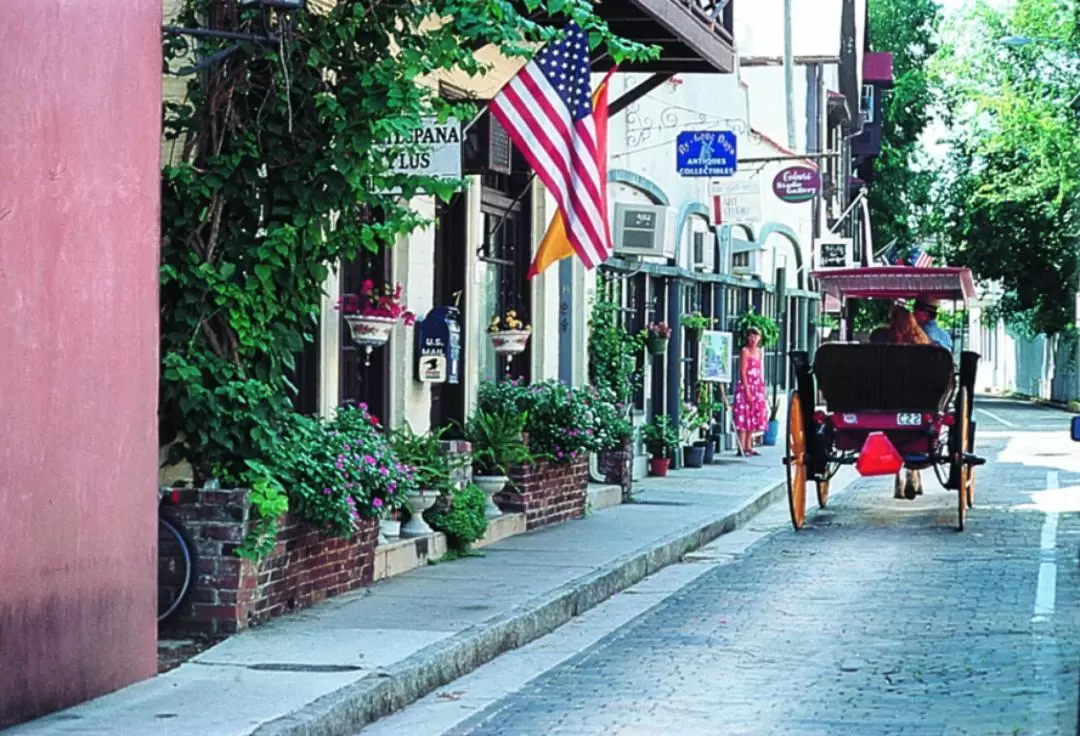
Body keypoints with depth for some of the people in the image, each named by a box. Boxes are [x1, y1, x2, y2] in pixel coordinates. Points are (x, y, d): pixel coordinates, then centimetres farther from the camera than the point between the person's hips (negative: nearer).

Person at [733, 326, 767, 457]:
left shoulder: (758, 351, 15)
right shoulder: (745, 351, -6)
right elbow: (742, 372, -12)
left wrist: (762, 389, 14)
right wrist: (747, 390, -18)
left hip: (757, 388, 8)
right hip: (746, 387, -8)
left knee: (753, 417, 9)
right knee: (744, 417, -8)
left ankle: (748, 447, 13)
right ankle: (742, 448, -9)